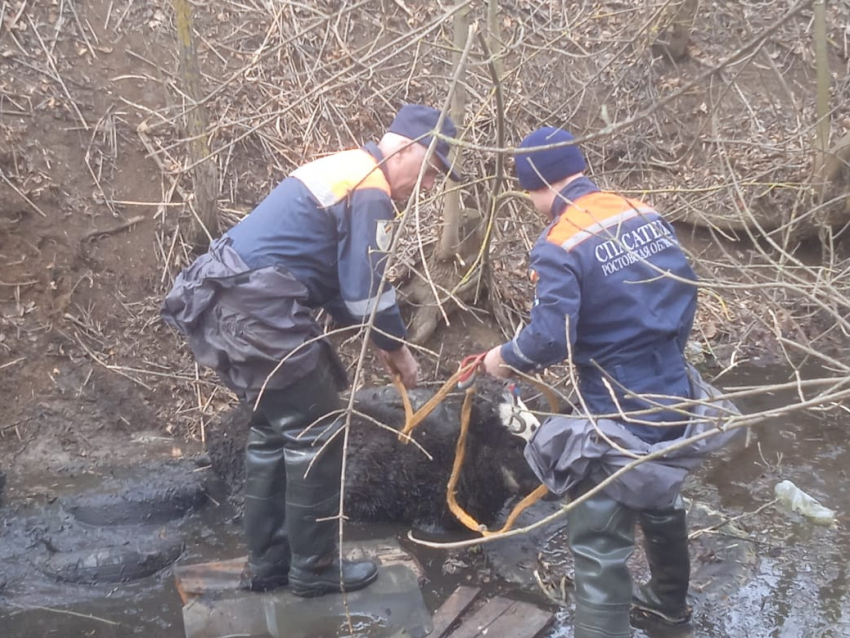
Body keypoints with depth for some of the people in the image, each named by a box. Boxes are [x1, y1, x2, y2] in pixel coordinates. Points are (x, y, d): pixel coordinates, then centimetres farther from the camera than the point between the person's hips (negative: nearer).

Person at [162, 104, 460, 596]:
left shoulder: (346, 170, 19)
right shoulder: (370, 193, -12)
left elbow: (336, 278, 23)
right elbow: (367, 290, -13)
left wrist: (376, 339, 19)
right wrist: (398, 350, 2)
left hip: (228, 301, 10)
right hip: (260, 311, -10)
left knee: (275, 432, 18)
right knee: (316, 435, 1)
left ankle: (267, 564, 25)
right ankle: (314, 569, 11)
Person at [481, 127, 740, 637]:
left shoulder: (559, 247, -19)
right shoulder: (648, 216, 2)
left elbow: (548, 341, -25)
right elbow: (686, 293, 10)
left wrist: (504, 357, -5)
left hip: (622, 421, -8)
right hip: (674, 399, 8)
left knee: (599, 546, 1)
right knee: (660, 501, 31)